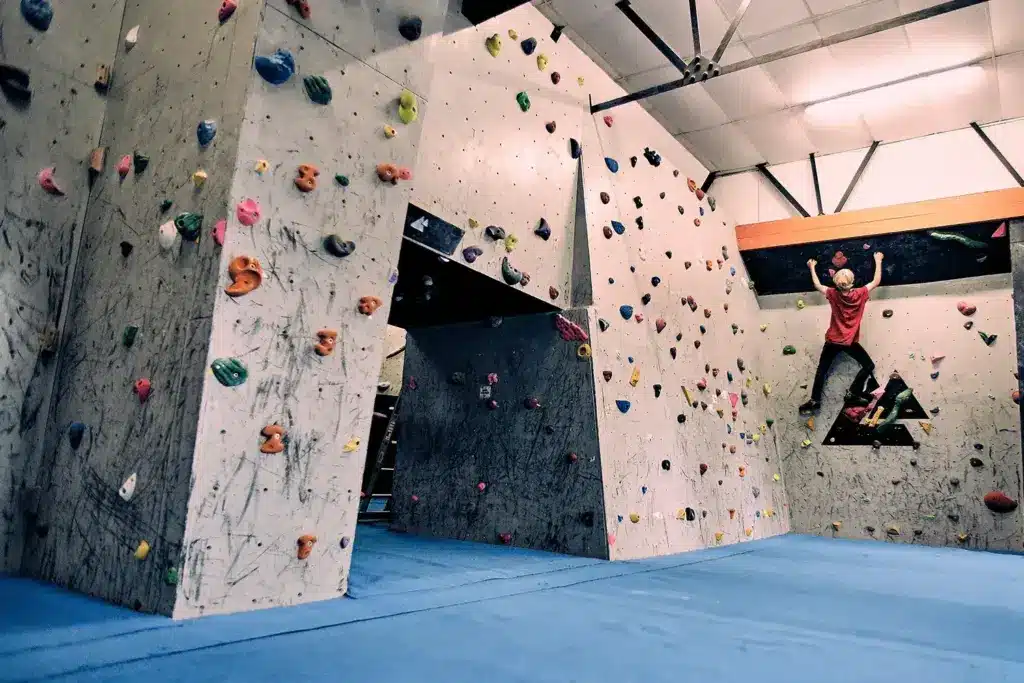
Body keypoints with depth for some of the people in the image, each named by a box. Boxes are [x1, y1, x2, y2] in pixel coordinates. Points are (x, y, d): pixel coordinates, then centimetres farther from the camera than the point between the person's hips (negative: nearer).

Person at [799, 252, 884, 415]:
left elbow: (817, 285, 7)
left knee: (821, 370, 11)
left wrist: (812, 267, 18)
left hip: (832, 340, 2)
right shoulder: (860, 295, -11)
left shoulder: (833, 295, -9)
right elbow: (876, 281, 2)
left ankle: (815, 401, 10)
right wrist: (878, 261, 12)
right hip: (850, 342, -2)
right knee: (869, 365, 15)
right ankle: (853, 393, 10)